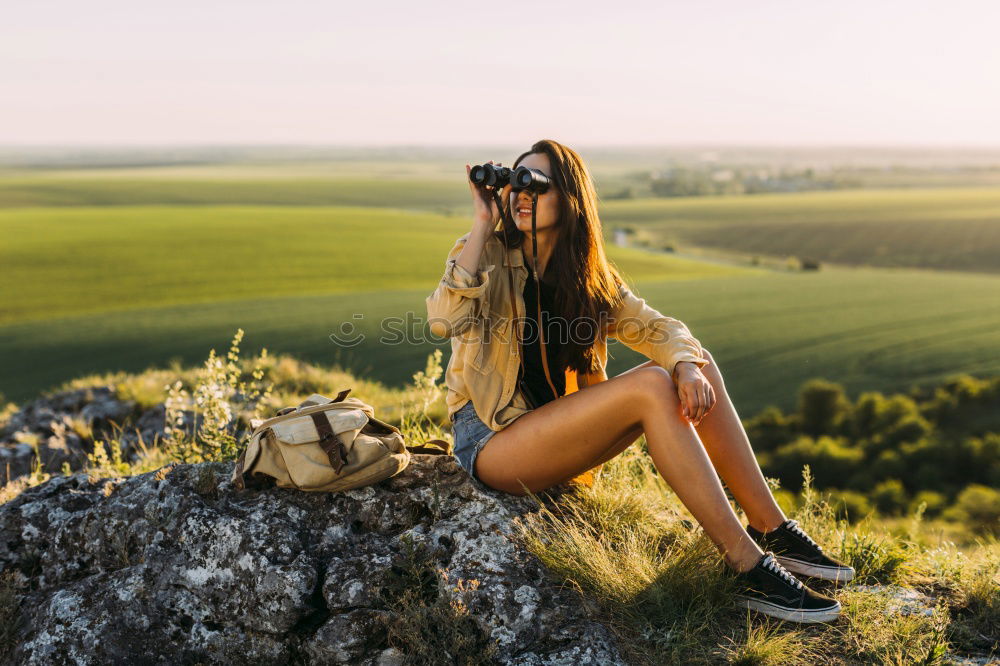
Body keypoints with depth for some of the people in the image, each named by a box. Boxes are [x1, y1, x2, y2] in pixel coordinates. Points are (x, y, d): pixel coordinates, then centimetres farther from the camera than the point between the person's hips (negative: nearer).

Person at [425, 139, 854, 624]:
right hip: (490, 437, -6)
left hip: (556, 428, 6)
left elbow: (655, 326, -3)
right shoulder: (488, 256, -6)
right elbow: (445, 320, -26)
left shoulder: (588, 275, 10)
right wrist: (482, 223, -22)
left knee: (696, 368, -11)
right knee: (650, 386, -27)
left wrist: (685, 363, -25)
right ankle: (747, 566, -26)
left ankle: (770, 530, -9)